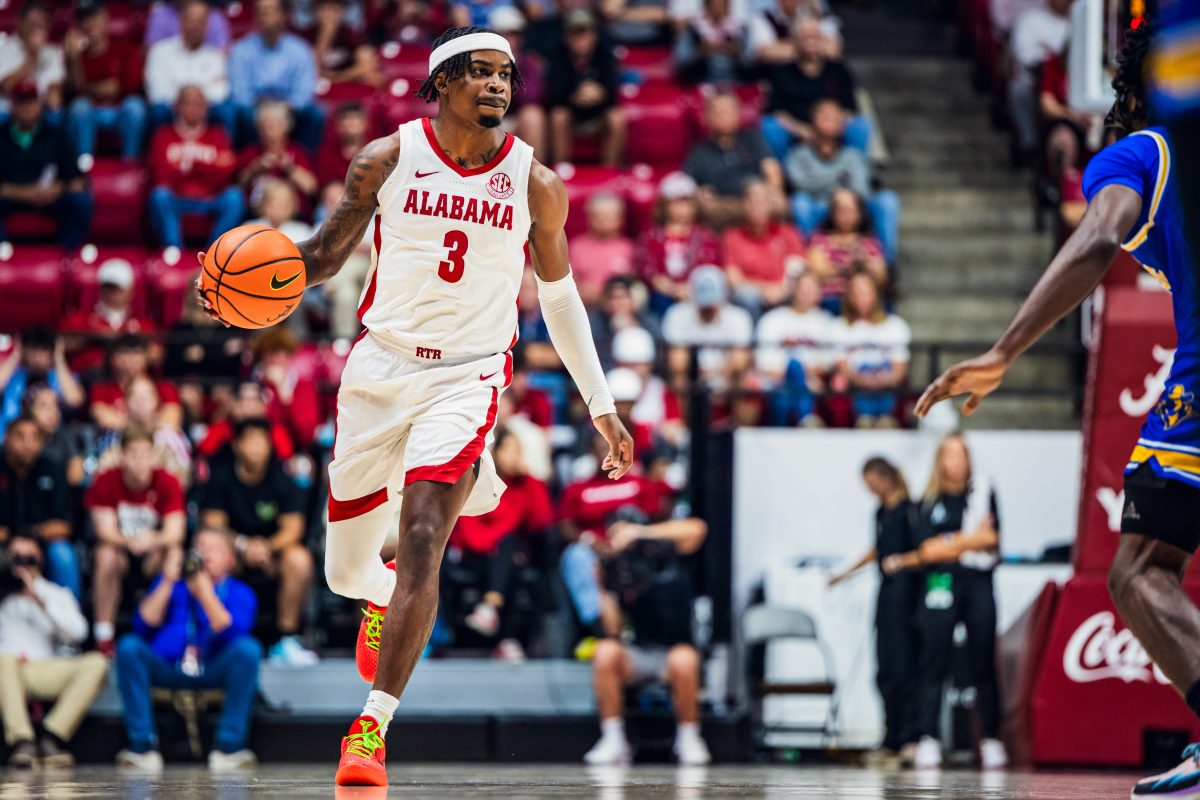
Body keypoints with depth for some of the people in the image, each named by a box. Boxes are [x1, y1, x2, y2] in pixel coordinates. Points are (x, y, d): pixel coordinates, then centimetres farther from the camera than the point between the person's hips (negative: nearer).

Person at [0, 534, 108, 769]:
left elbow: (77, 632, 2)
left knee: (96, 663, -23)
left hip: (46, 673, 2)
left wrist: (42, 601, -4)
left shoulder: (57, 595, 20)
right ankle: (22, 741, -47)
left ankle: (51, 738, -31)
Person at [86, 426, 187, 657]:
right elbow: (105, 531, -19)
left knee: (173, 555, -34)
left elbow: (175, 533, -21)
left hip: (154, 549, 0)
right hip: (120, 545, 0)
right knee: (107, 556, -35)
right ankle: (103, 637, -27)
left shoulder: (167, 482, -14)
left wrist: (152, 540, -44)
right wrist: (130, 541, -41)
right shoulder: (106, 482, -14)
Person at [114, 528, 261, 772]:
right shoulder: (171, 583, 14)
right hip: (167, 668, 1)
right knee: (129, 646, -26)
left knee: (248, 648, -30)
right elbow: (144, 626, -1)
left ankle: (228, 746, -26)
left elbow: (232, 633, -13)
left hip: (214, 673, -1)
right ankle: (143, 747, -25)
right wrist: (168, 582, -7)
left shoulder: (239, 593, 8)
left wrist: (205, 594, -22)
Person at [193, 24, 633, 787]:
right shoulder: (386, 160, -1)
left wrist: (602, 405, 14)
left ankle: (373, 727, -19)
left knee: (421, 542, -22)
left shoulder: (535, 183, 1)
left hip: (467, 378, -2)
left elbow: (560, 296, 13)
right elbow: (327, 253, 8)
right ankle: (384, 595, 49)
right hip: (380, 368, 2)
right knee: (346, 569, 9)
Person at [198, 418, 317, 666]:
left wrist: (268, 547, -29)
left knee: (299, 559, -31)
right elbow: (213, 525, -10)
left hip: (273, 546, 1)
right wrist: (243, 544, -28)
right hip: (232, 546, -1)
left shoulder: (280, 477, -6)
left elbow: (293, 528, -8)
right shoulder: (221, 475, -7)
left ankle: (287, 639, -20)